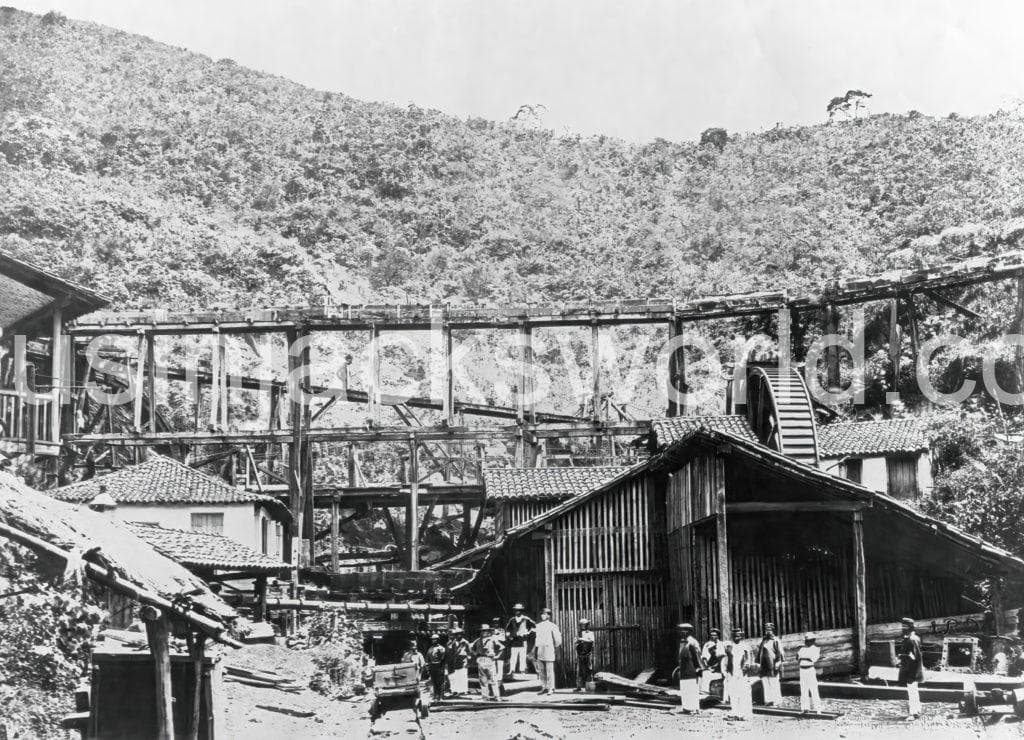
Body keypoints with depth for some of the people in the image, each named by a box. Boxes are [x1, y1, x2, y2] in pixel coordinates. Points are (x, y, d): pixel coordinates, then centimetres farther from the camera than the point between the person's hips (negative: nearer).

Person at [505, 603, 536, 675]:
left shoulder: (526, 619, 0)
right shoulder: (512, 620, 12)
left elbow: (534, 626, 2)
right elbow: (507, 629, 26)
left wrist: (529, 632, -2)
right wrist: (508, 635, 12)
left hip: (523, 642, -3)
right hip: (514, 642, 3)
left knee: (522, 657, -5)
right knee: (513, 657, -1)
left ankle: (522, 670, -2)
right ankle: (512, 670, 1)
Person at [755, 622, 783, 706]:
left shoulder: (775, 640, -2)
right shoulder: (762, 641, 15)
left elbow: (779, 653, -7)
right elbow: (759, 652, 18)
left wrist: (777, 664, -14)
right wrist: (758, 664, 13)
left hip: (772, 665, -6)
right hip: (764, 666, 6)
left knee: (774, 683, -3)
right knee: (765, 683, 5)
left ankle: (775, 700, 3)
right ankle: (768, 700, 10)